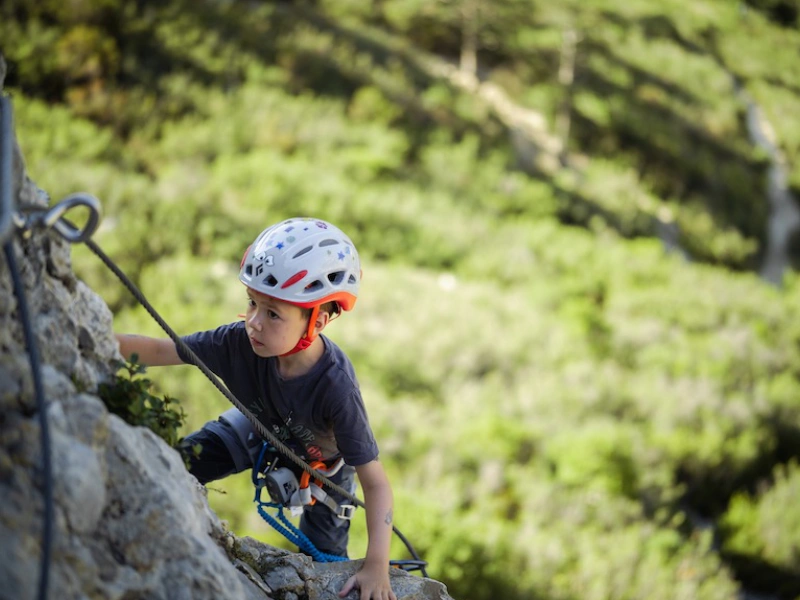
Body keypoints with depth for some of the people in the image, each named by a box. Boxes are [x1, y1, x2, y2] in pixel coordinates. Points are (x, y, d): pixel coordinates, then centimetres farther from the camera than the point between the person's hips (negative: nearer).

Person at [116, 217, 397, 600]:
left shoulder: (336, 389, -44)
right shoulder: (241, 342, -36)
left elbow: (375, 482, -39)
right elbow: (158, 351, -28)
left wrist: (377, 566, -45)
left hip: (323, 458, -3)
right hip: (260, 426, 3)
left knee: (322, 555, 5)